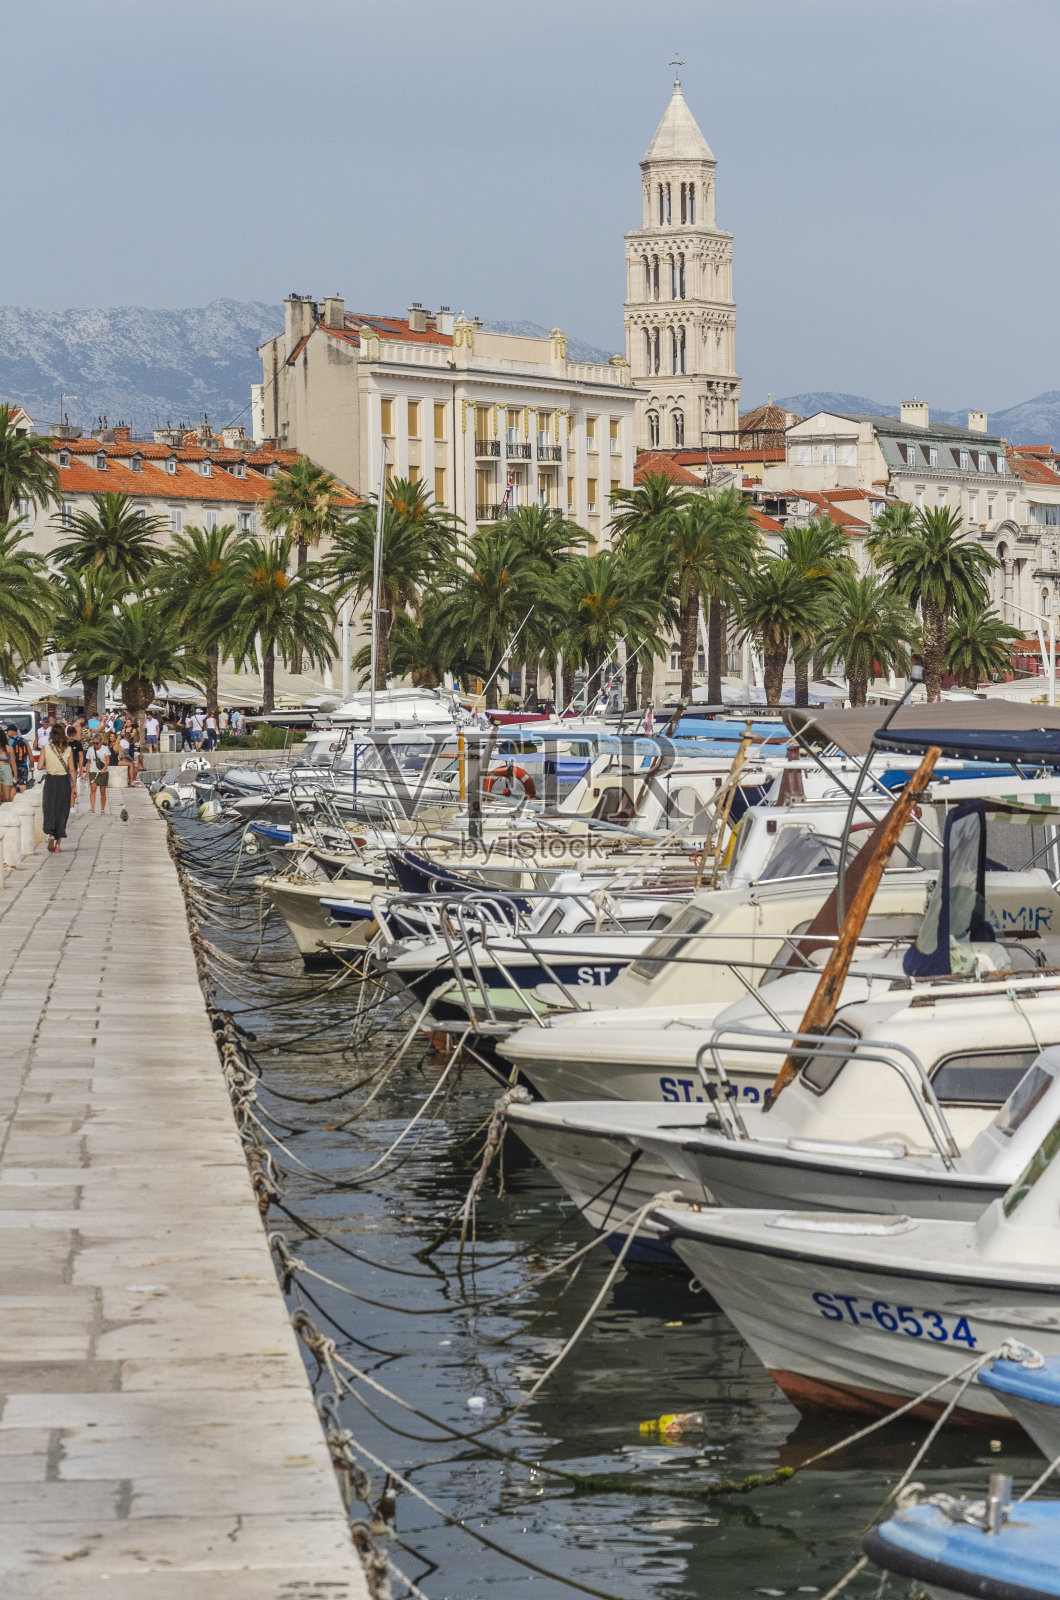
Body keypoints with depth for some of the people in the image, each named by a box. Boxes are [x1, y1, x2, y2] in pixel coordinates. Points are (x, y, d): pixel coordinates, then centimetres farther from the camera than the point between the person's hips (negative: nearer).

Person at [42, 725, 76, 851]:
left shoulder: (46, 748, -6)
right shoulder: (68, 750, -4)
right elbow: (72, 770, -3)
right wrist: (74, 786, 4)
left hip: (50, 780, -1)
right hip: (64, 781, 1)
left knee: (49, 808, 6)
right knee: (62, 810, 9)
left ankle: (51, 834, -19)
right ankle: (58, 842, 12)